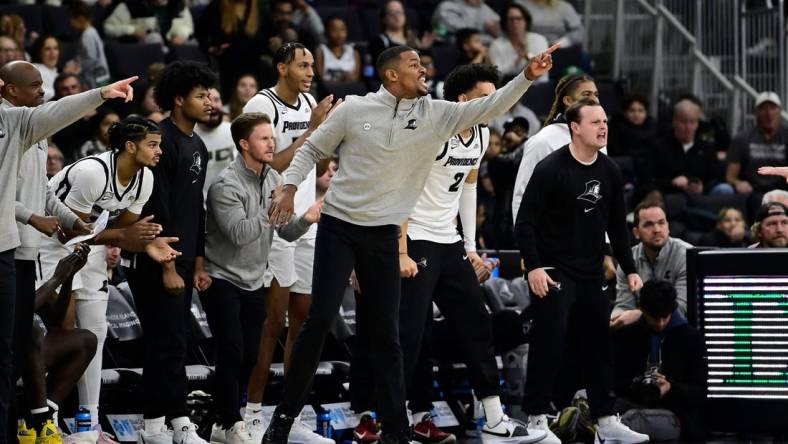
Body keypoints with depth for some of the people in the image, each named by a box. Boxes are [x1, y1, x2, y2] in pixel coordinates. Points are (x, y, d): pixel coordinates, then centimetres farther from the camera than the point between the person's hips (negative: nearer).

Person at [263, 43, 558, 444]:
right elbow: (312, 150, 6)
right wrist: (289, 188, -5)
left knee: (386, 332, 5)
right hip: (338, 226, -3)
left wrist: (528, 76, -17)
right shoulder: (355, 109, -5)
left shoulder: (435, 114, 1)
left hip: (384, 235, 3)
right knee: (320, 319, -9)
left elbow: (489, 107, -5)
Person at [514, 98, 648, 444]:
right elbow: (525, 223, -12)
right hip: (553, 272, -6)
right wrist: (533, 267, -20)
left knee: (599, 346, 7)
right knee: (548, 345, -9)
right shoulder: (550, 169, -12)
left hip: (592, 273, 6)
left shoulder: (610, 172, 7)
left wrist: (629, 270, 12)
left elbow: (617, 226, 16)